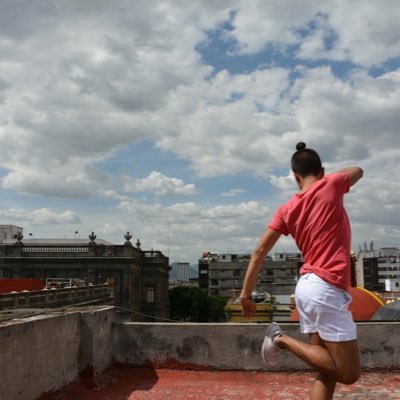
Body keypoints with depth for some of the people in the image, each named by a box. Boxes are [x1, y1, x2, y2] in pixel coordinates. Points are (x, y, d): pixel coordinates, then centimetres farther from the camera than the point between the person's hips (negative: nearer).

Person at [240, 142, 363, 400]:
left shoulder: (287, 209, 10)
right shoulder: (330, 186, -2)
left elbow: (260, 251, 7)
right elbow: (358, 171, 20)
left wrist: (246, 294, 12)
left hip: (308, 287, 7)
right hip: (327, 289, -7)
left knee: (327, 373, 11)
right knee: (349, 373, 0)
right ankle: (283, 339, -1)